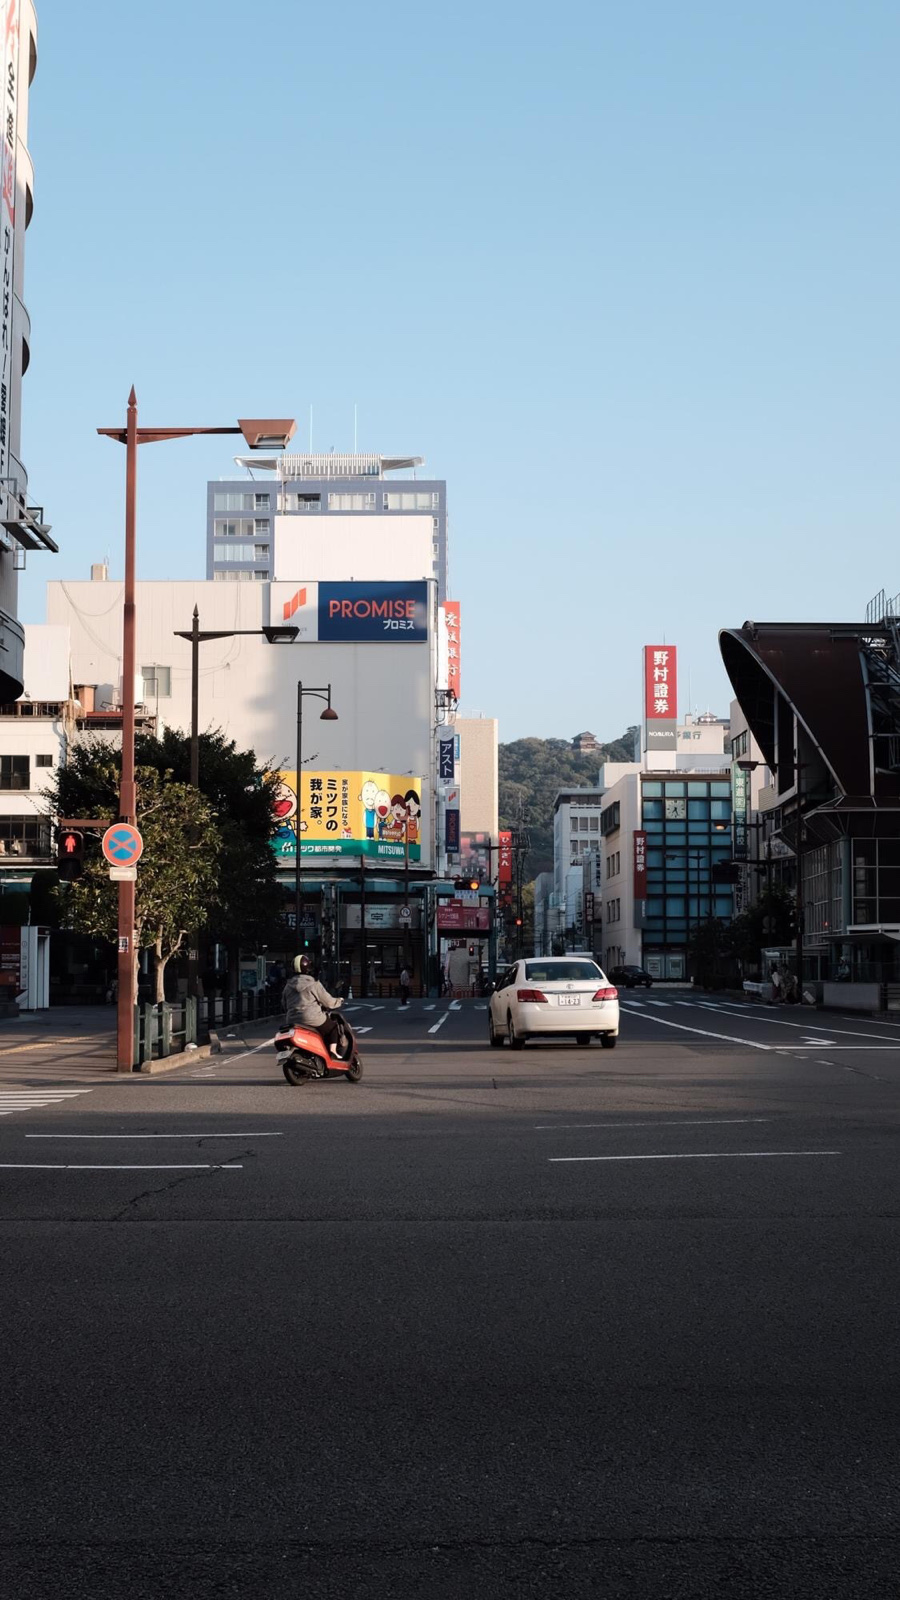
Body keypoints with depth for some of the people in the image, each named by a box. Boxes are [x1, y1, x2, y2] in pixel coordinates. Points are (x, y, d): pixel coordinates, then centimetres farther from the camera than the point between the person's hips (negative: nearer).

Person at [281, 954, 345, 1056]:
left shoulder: (288, 986, 10)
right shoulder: (313, 985, -8)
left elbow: (285, 1006, 17)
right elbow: (328, 1002, -4)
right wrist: (339, 1001, 15)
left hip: (292, 1022, 6)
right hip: (313, 1021, -6)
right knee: (334, 1025, 16)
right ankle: (333, 1051, 1)